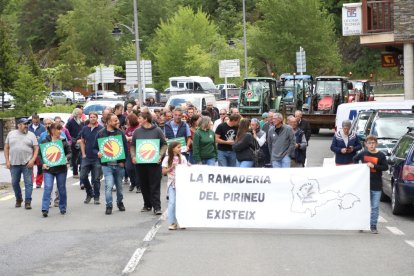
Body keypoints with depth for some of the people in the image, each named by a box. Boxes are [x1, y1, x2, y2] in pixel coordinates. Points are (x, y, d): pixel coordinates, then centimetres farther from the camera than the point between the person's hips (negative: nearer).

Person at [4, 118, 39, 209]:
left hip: (27, 163, -2)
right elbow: (6, 148, 10)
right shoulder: (11, 134, 8)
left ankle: (28, 201, 0)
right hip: (14, 163, 2)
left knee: (28, 183, -4)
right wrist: (7, 161, 2)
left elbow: (36, 148, 1)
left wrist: (33, 160, -12)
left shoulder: (31, 135, 4)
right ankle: (18, 199, 28)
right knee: (15, 183, 10)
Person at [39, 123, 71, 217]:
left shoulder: (63, 141, 4)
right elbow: (40, 154, 3)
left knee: (62, 188, 10)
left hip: (61, 168, 2)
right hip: (48, 168, -2)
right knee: (48, 188, -11)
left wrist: (66, 158, -12)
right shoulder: (45, 141, 0)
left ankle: (62, 208, 24)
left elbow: (69, 152, 9)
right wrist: (43, 163, -12)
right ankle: (45, 209, -13)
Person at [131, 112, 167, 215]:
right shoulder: (137, 131, 7)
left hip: (154, 163, -3)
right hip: (140, 163, 4)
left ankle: (157, 207, -3)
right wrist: (133, 156, -5)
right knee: (144, 185, 9)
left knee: (155, 185, -4)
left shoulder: (157, 131, -2)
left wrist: (160, 155, -12)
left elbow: (164, 144, 1)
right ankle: (147, 205, 19)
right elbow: (132, 146, 11)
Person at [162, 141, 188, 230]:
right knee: (172, 202, -6)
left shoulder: (182, 158, 6)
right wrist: (171, 168, -14)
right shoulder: (167, 159, 0)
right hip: (172, 183, -2)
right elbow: (163, 172, -1)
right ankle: (172, 223, 0)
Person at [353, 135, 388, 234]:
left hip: (376, 186, -1)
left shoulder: (381, 155, -5)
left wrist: (374, 166, -17)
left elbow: (385, 167, -9)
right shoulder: (363, 154, 1)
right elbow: (355, 159, 17)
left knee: (375, 207, 3)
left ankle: (373, 226, 11)